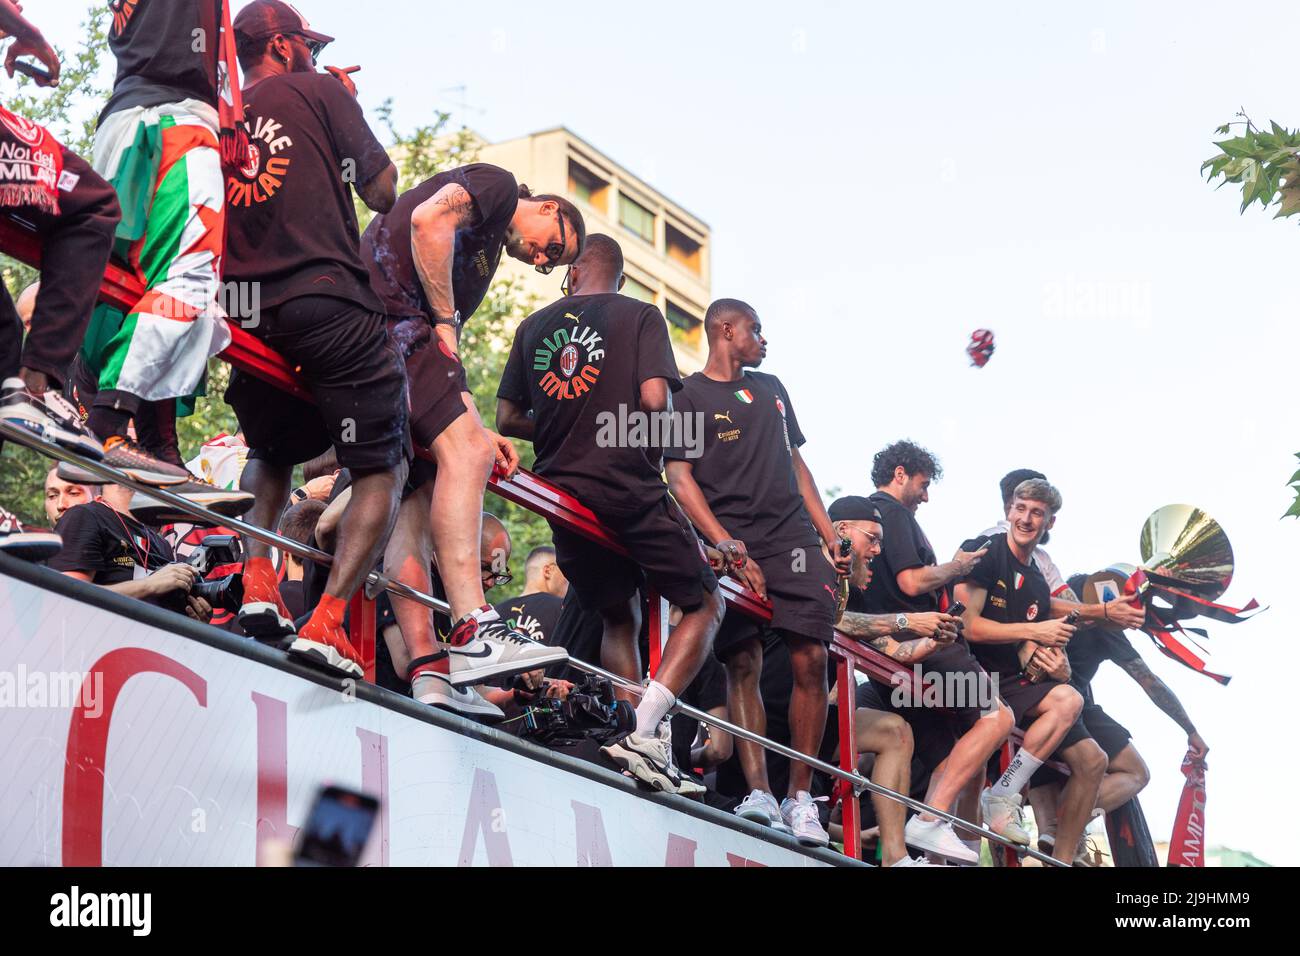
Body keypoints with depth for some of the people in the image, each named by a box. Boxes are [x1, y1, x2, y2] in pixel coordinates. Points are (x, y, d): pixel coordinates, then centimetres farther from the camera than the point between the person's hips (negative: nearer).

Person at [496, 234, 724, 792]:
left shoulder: (534, 326, 12)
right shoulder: (640, 316, 0)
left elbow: (507, 419, 11)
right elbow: (654, 398, -14)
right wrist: (651, 440, 7)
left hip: (562, 493, 5)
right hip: (630, 489, -5)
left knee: (618, 619, 20)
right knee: (705, 605, 6)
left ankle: (630, 738, 9)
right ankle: (645, 728, -12)